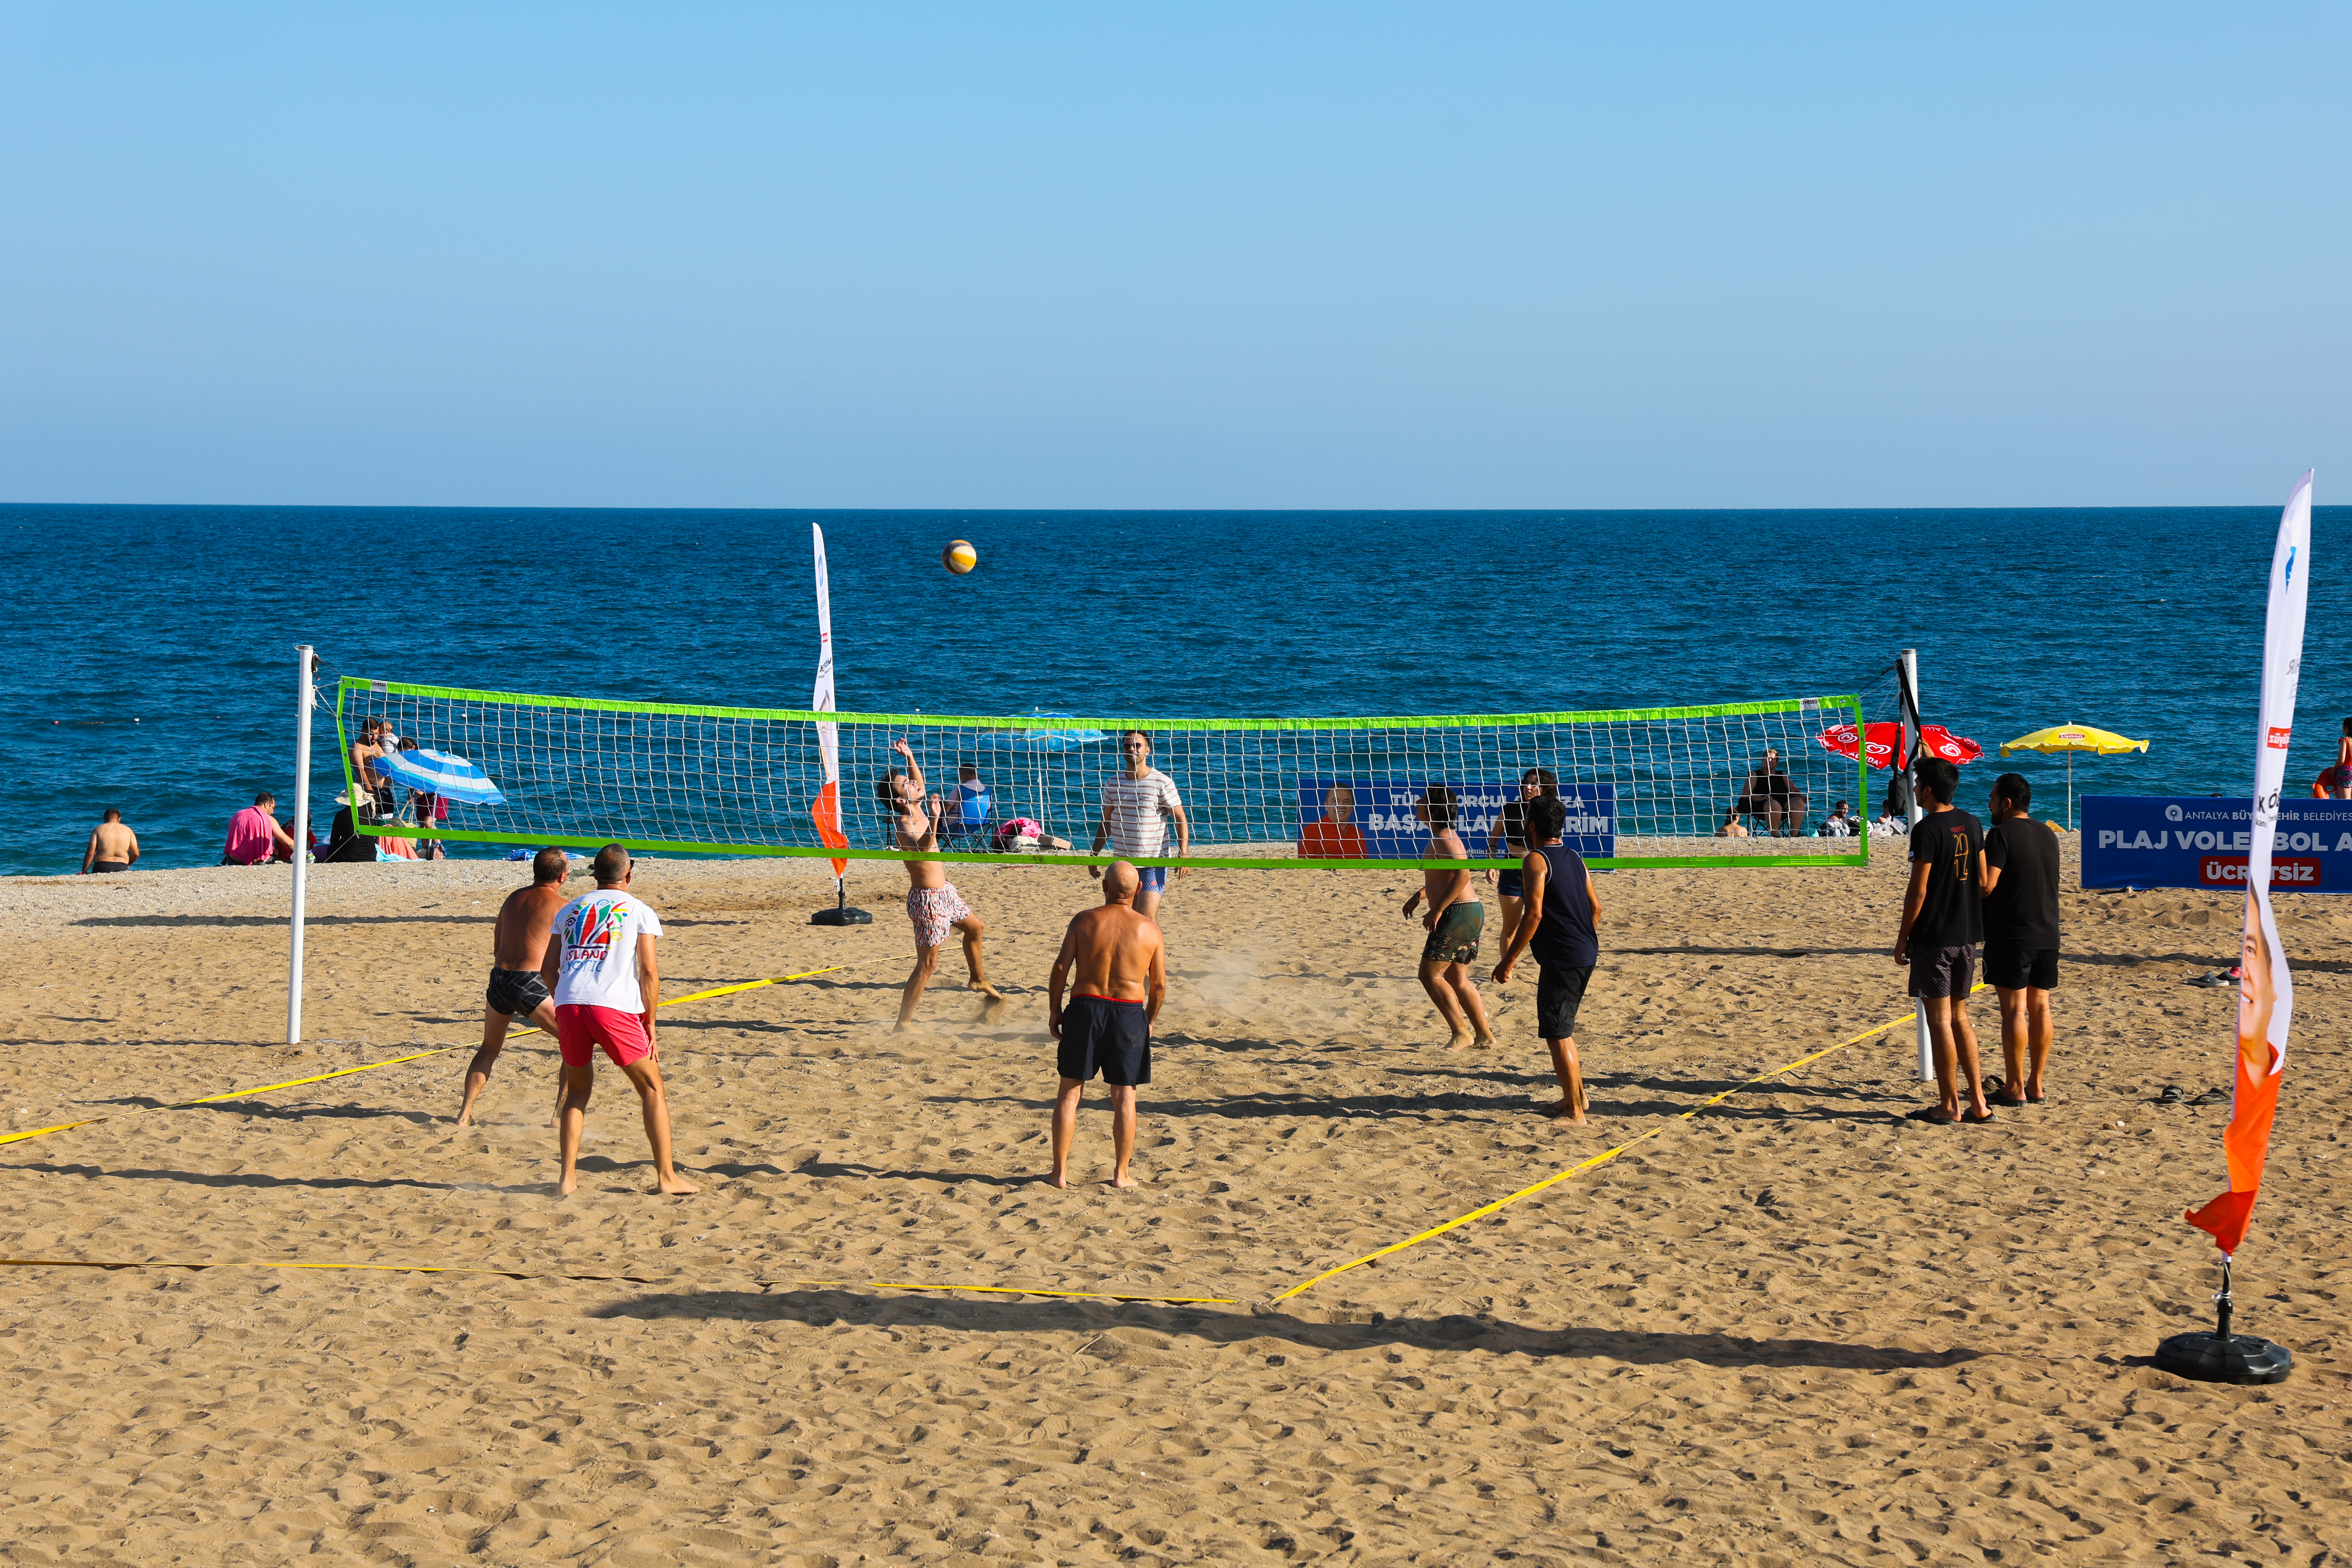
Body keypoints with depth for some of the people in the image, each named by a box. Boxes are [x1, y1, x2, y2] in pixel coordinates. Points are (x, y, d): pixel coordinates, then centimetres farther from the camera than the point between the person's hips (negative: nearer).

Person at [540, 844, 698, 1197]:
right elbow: (649, 972, 2)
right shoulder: (639, 911, 11)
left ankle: (568, 1177, 13)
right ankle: (666, 1176, 5)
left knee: (578, 1091, 21)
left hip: (568, 1004, 4)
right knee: (652, 1089, 9)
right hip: (615, 1008, -4)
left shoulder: (569, 910, 22)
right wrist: (650, 1024, 8)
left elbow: (548, 971, 18)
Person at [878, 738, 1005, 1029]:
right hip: (927, 898, -9)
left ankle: (979, 980, 49)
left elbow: (920, 783, 26)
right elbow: (923, 849, -43)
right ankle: (902, 1024, -2)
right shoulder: (903, 826, -24)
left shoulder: (918, 809, 3)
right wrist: (934, 821, -53)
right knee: (928, 964, -6)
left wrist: (909, 757, 14)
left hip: (944, 891, 9)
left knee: (975, 928, 28)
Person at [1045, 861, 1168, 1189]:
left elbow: (1061, 969, -5)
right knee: (1124, 1096, 10)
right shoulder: (1150, 929, -1)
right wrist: (1150, 1020, 16)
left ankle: (1060, 1172, 9)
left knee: (1070, 1091, 9)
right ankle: (1121, 1174, 11)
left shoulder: (1084, 921, -3)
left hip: (1085, 1007, 0)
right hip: (1129, 1013, 0)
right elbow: (1160, 985, 1)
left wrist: (1054, 1010, 6)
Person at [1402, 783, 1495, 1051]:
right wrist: (1420, 894, 24)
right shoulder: (1442, 837, 16)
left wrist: (1437, 910, -27)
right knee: (1456, 979, 16)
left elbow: (1463, 874, -29)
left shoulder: (1443, 838, -16)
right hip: (1469, 912, 10)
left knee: (1430, 975, -8)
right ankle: (1485, 1035, 19)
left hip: (1458, 913, -10)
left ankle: (1461, 1033, -6)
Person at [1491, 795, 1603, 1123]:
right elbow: (1596, 906, 16)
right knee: (1563, 1029, 22)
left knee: (1557, 1034, -3)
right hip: (1586, 955, 9)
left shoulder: (1536, 860, -13)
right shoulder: (1575, 858, 13)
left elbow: (1534, 914, -20)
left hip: (1560, 959, -9)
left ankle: (1574, 1112, -2)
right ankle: (1576, 1095, 30)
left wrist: (1508, 961, -16)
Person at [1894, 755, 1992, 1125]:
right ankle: (1977, 1102, 13)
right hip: (1967, 935, 8)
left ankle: (1949, 1106, 1)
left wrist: (1903, 937, -7)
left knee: (1939, 1019, -2)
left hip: (1933, 938, -8)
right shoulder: (1971, 824, 8)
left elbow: (1918, 891, -15)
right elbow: (1982, 881, 13)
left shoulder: (1928, 830, -14)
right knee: (1959, 1016, 15)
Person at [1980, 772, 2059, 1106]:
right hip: (2047, 934, 7)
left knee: (2014, 1008, -5)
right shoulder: (2048, 835, 13)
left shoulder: (2002, 834, -11)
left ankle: (2015, 1089, -4)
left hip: (2011, 935, -7)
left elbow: (1986, 885, -18)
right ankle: (2036, 1085, 13)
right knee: (2040, 1007, 9)